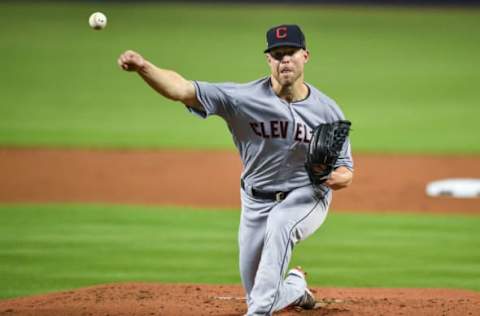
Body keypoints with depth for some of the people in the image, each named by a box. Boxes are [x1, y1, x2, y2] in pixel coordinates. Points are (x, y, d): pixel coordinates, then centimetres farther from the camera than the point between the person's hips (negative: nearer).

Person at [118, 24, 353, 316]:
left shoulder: (328, 111, -11)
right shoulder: (244, 97, -17)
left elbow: (346, 172, -3)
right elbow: (182, 89, -28)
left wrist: (338, 178, -29)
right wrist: (143, 67, -47)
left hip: (307, 197, -2)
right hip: (256, 202, 2)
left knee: (280, 224, -38)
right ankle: (296, 288, 44)